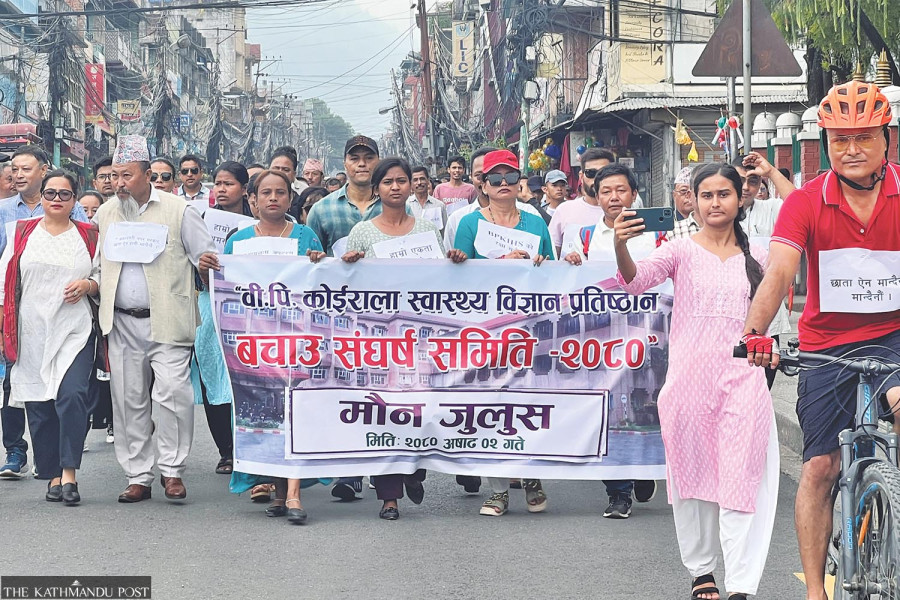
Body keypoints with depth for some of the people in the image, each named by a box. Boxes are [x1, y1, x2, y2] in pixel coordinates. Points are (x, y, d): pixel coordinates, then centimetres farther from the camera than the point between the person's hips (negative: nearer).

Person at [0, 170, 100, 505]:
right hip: (32, 334, 2)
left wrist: (88, 285, -8)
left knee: (72, 396, -18)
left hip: (74, 331, -1)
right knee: (39, 405, 3)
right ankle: (53, 476, 13)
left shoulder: (88, 236, 9)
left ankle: (69, 473, -12)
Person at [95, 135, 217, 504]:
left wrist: (207, 265, -15)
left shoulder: (178, 210, 1)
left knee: (171, 394, -12)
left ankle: (171, 469, 3)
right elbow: (96, 265, 20)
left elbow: (207, 259, 4)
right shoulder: (104, 215, 13)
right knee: (129, 401, 6)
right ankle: (137, 476, 15)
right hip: (122, 324, 4)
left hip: (168, 322, -4)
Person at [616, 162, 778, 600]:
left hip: (743, 378, 1)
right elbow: (637, 280, -16)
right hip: (690, 377, -1)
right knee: (692, 474, 7)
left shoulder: (756, 258, 11)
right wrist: (620, 246, -36)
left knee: (742, 478, -6)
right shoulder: (682, 251, 2)